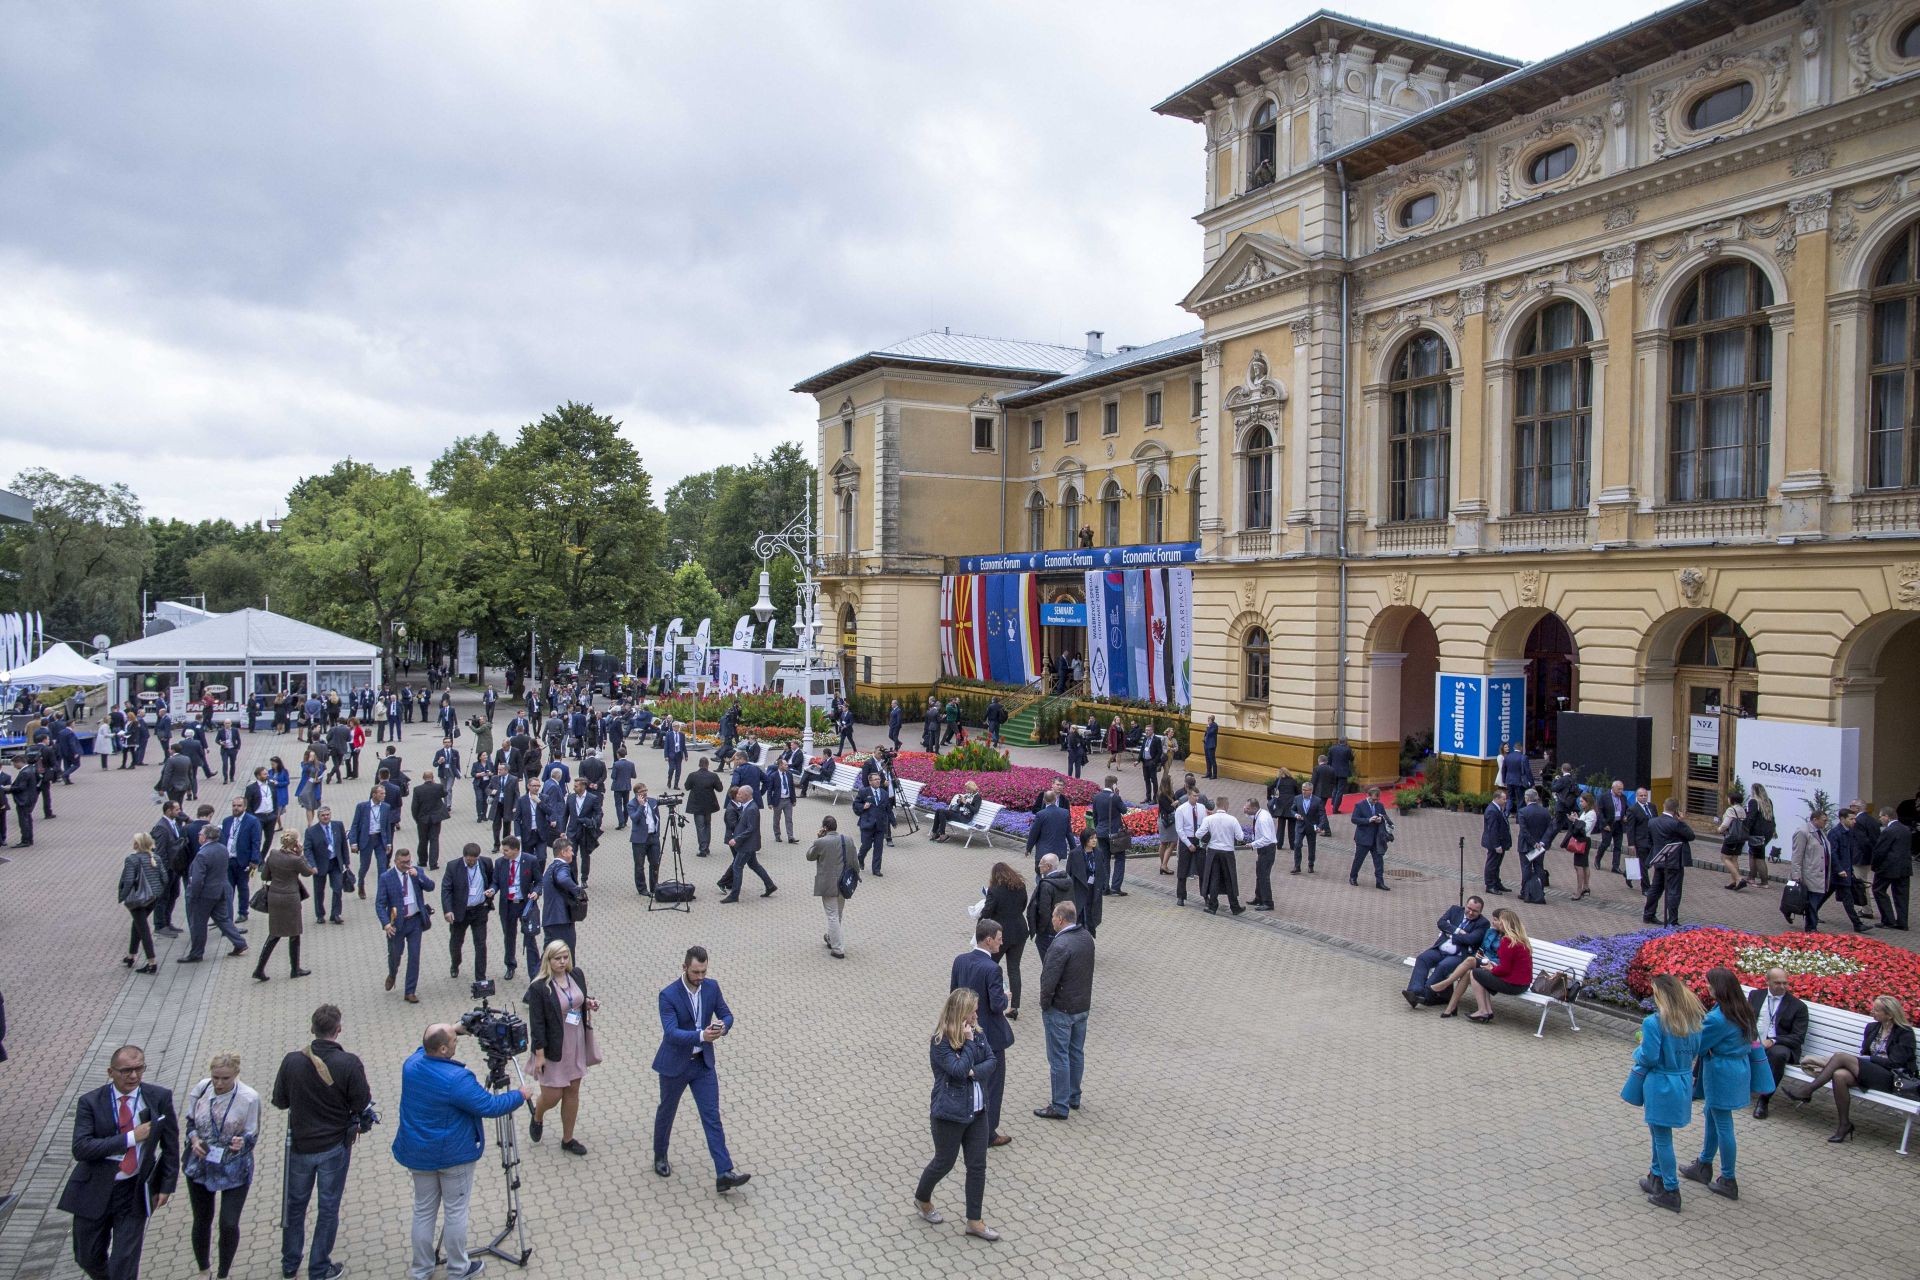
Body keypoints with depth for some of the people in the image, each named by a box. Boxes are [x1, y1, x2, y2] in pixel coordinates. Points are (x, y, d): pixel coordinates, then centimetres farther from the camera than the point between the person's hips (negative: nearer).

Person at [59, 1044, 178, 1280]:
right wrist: (130, 1138, -23)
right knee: (88, 1258, 17)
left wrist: (167, 1186, -1)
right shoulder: (90, 1102, -9)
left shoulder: (160, 1098, -6)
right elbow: (80, 1149, -19)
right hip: (95, 1190, 1)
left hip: (135, 1191, -1)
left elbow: (171, 1145, 2)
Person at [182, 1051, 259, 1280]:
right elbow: (190, 1122, 5)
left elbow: (252, 1135, -10)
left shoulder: (249, 1098, -20)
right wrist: (194, 1140, -15)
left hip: (234, 1169, -3)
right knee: (201, 1221, 17)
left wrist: (242, 1143, -32)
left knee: (229, 1224, -1)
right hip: (200, 1165, 3)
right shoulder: (200, 1090, -13)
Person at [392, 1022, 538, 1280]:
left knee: (423, 1210, 18)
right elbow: (490, 1106, -21)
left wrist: (453, 1030, 15)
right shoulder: (456, 1079, -29)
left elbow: (425, 1049, 16)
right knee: (456, 1211, 11)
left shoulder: (410, 1064, -10)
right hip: (454, 1155, -6)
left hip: (418, 1154, 6)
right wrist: (522, 1095, -8)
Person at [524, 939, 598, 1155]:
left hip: (577, 1044, 5)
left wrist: (589, 1003, -7)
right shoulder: (539, 987, -19)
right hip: (553, 1047, -5)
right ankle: (537, 1117, 39)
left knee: (572, 1091, 13)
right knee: (552, 1096, 3)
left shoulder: (577, 975, -2)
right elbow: (536, 1023, -16)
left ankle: (567, 1139, 29)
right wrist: (539, 1055, -16)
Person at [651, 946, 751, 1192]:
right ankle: (660, 1158, 42)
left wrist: (723, 1026, -25)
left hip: (703, 1062, 3)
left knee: (712, 1116, -2)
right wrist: (701, 1035, -45)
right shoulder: (668, 995, -22)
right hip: (675, 1064, -3)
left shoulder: (711, 987, -7)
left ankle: (724, 1174, -4)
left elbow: (727, 1014, 0)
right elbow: (671, 1033, -30)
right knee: (667, 1112, 18)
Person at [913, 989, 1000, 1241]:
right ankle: (922, 1198, 40)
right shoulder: (941, 1042, -20)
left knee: (977, 1165, 9)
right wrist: (969, 1042, -24)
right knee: (944, 1163, 12)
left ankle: (974, 1221, 21)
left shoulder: (978, 1033, -1)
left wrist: (974, 1072, -20)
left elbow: (992, 1062, -3)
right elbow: (959, 1070, -28)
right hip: (950, 1115, -6)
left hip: (978, 1112, 6)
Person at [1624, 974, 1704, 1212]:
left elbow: (1648, 1058, -20)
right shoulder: (1694, 1019, -2)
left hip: (1661, 1085, -7)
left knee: (1662, 1138, 6)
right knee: (1660, 1133, 23)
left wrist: (1638, 1050, -1)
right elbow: (1695, 1050, 9)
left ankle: (1671, 1191, 14)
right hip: (1684, 1082, 7)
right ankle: (1657, 1178, 35)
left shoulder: (1654, 1023, -24)